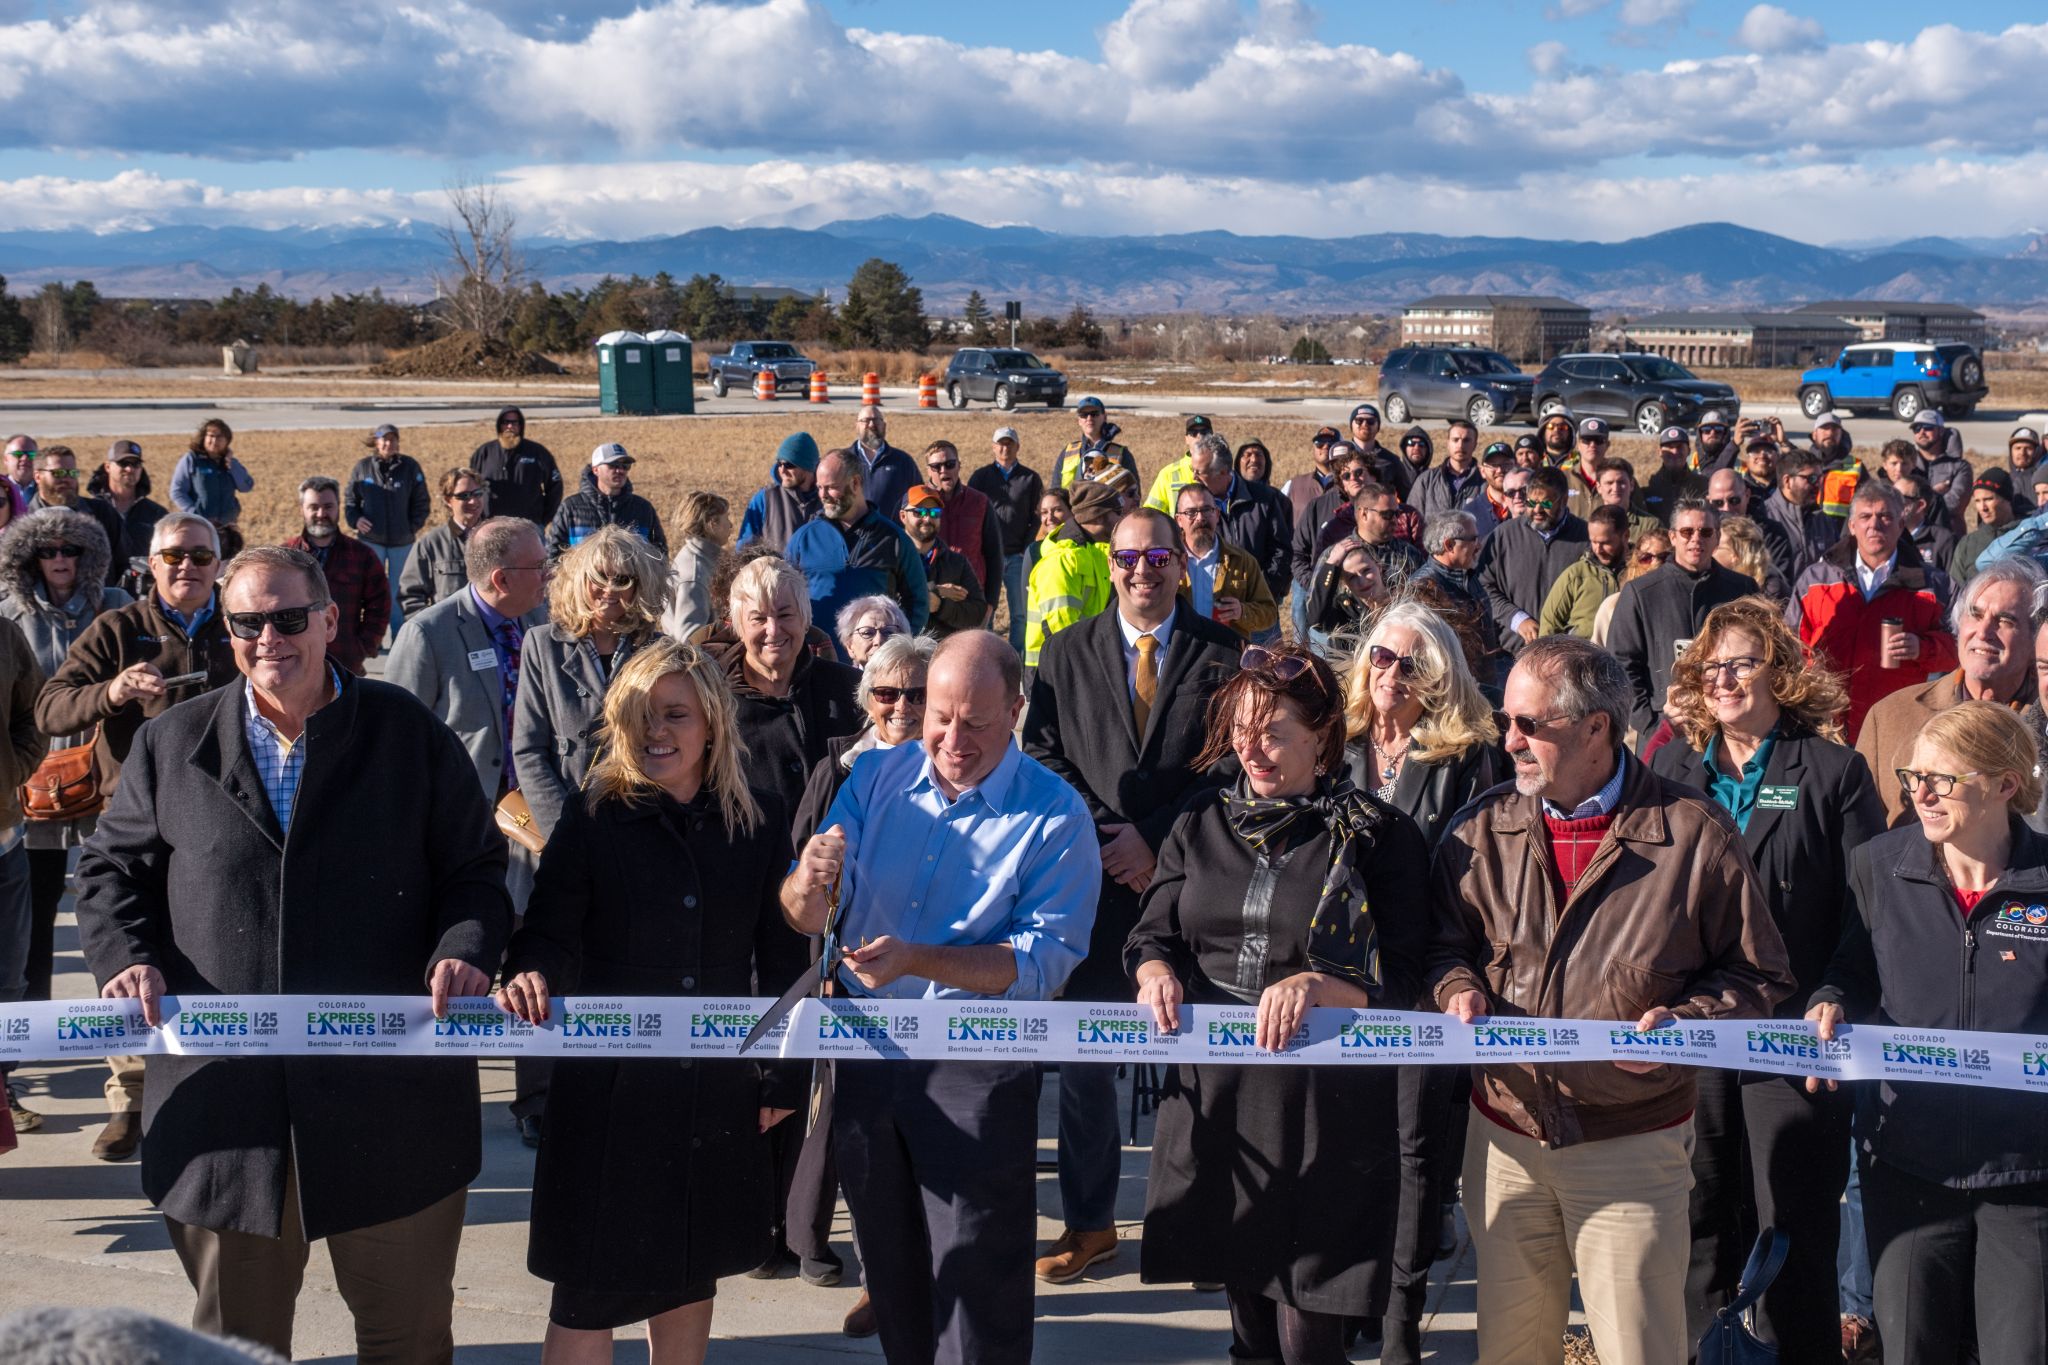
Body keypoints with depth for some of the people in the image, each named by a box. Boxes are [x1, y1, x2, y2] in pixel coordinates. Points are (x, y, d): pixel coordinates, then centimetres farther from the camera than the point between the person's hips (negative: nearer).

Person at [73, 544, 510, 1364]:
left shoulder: (410, 735, 3)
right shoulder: (171, 744, 7)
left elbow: (474, 867, 4)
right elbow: (112, 869, 12)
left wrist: (464, 951, -14)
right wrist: (124, 958, -6)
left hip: (389, 1102, -1)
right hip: (226, 1102, 1)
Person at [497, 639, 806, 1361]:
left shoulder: (760, 822, 0)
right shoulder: (594, 817, -6)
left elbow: (782, 959, 6)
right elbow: (548, 932, -7)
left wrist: (784, 1078, 6)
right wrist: (530, 976, -30)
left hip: (719, 1092, 2)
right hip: (608, 1087, -2)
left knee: (692, 1275, 16)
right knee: (588, 1297, 1)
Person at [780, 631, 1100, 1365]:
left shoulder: (1055, 817, -12)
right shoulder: (876, 778, 1)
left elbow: (1044, 961, -20)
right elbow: (804, 919, -1)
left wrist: (917, 960, -31)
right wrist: (807, 884, -26)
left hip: (976, 1065, -4)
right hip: (864, 1049, 5)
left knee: (976, 1275, 0)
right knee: (890, 1262, 19)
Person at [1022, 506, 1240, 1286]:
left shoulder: (1219, 653, 3)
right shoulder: (1068, 653, 9)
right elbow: (1044, 753, 3)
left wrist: (1154, 841, -11)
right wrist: (1102, 837, -10)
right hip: (1095, 877, 2)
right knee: (1083, 1059, 6)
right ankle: (1088, 1223, 19)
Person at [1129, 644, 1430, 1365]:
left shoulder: (1378, 836, -4)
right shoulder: (1202, 824, 10)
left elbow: (1401, 977, -8)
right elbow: (1151, 934, 11)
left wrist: (1315, 986, -25)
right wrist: (1155, 970, -12)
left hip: (1325, 1109, -4)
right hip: (1216, 1098, 4)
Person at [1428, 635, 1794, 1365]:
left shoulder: (1695, 834, -8)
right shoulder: (1483, 830, 3)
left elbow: (1758, 976, -2)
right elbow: (1445, 943, 14)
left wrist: (1683, 1020, -18)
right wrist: (1459, 989, -7)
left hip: (1633, 1147, -3)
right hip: (1505, 1138, 4)